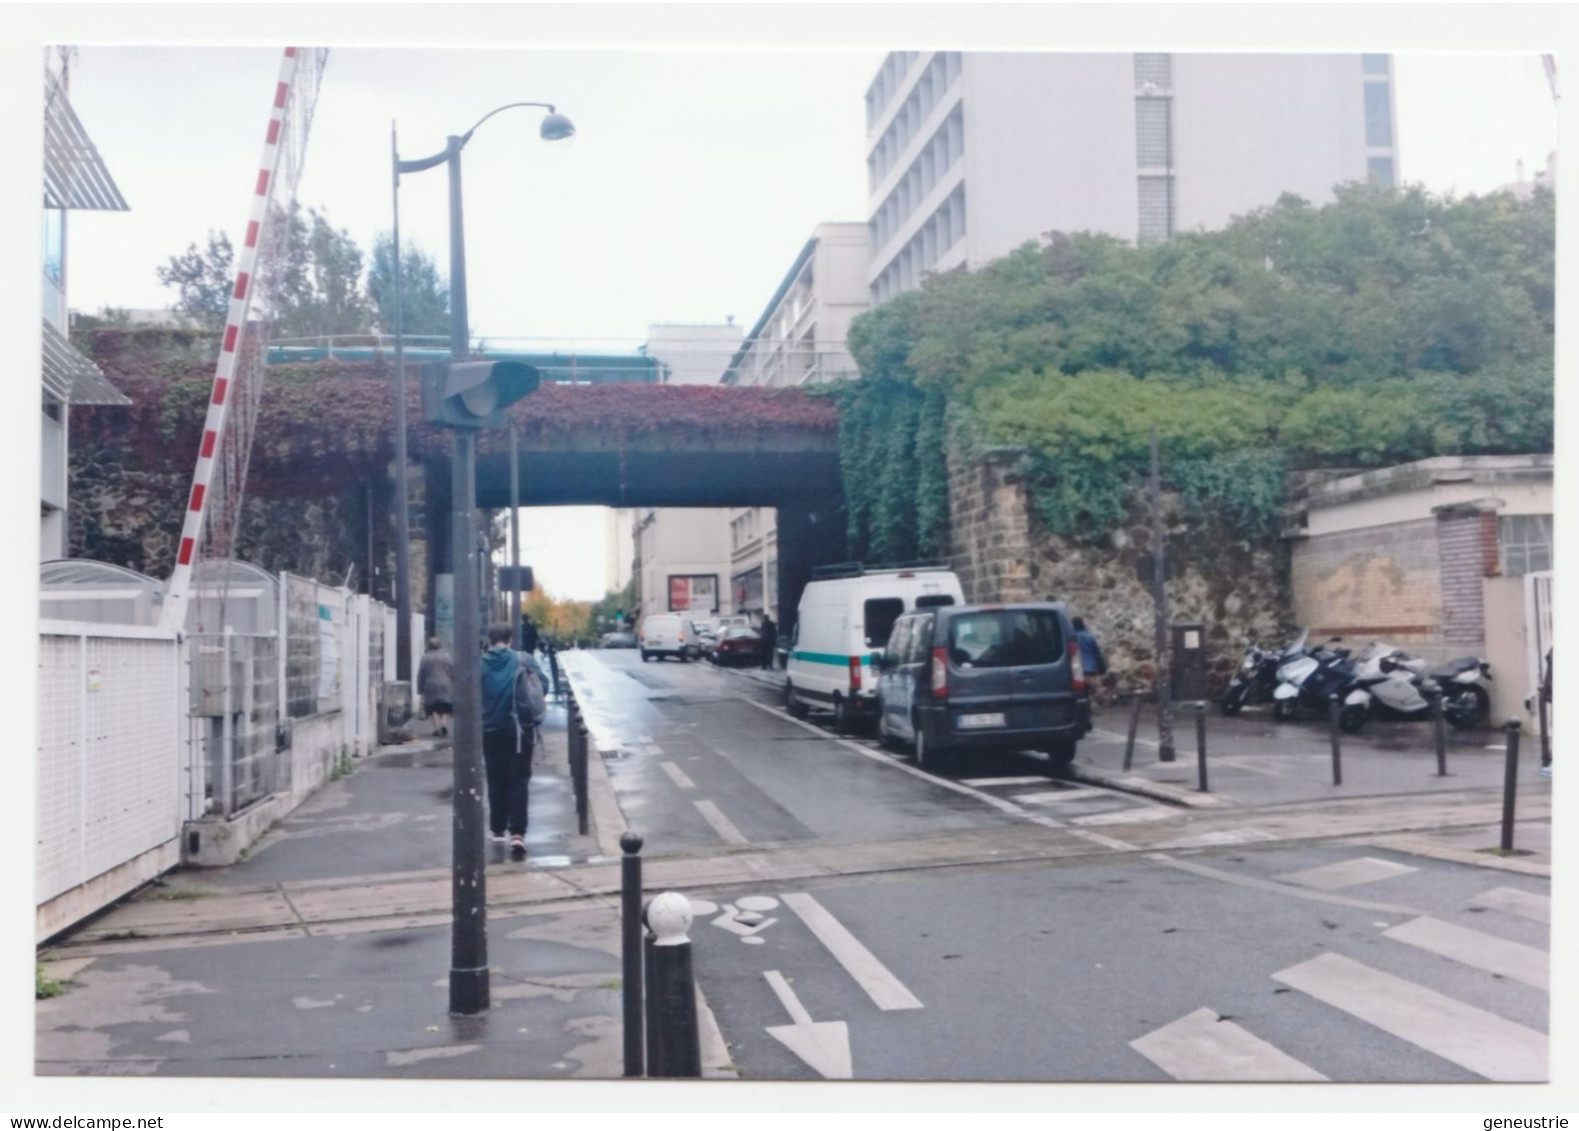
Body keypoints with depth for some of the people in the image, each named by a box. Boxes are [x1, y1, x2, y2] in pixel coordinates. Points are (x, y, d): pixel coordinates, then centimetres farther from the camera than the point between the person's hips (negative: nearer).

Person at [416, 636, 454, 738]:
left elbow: (420, 675, 0)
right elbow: (453, 673, 3)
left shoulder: (425, 658, -3)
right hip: (446, 687, 1)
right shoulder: (447, 656, 1)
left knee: (433, 709, 6)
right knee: (445, 709, 9)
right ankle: (444, 723, -10)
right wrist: (453, 687, 10)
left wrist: (420, 689, 6)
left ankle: (437, 728, -1)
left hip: (431, 687, -1)